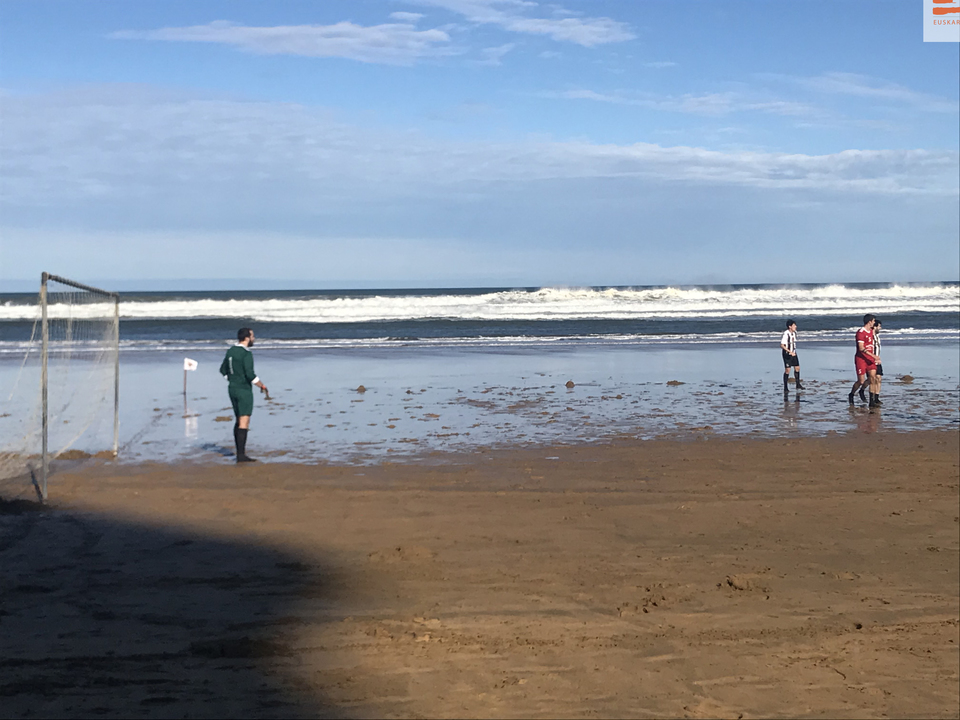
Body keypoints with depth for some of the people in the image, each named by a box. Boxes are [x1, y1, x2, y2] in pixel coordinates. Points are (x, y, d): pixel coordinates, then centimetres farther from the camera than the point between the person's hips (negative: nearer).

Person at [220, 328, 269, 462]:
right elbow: (250, 375, -24)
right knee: (244, 422, -9)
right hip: (244, 390, -9)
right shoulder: (246, 354, -17)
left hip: (232, 389, 9)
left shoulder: (231, 351, 9)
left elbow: (223, 370, 19)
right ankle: (241, 455, -12)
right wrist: (262, 386, -12)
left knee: (239, 420, 17)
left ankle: (240, 451, 20)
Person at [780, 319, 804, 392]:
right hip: (787, 354, -8)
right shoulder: (786, 334, -21)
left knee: (797, 368, 8)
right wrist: (790, 352, -25)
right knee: (787, 370, -6)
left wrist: (794, 351, 18)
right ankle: (785, 388, 2)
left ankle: (798, 385, 20)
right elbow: (782, 345, -23)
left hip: (793, 354, 8)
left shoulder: (794, 333, 4)